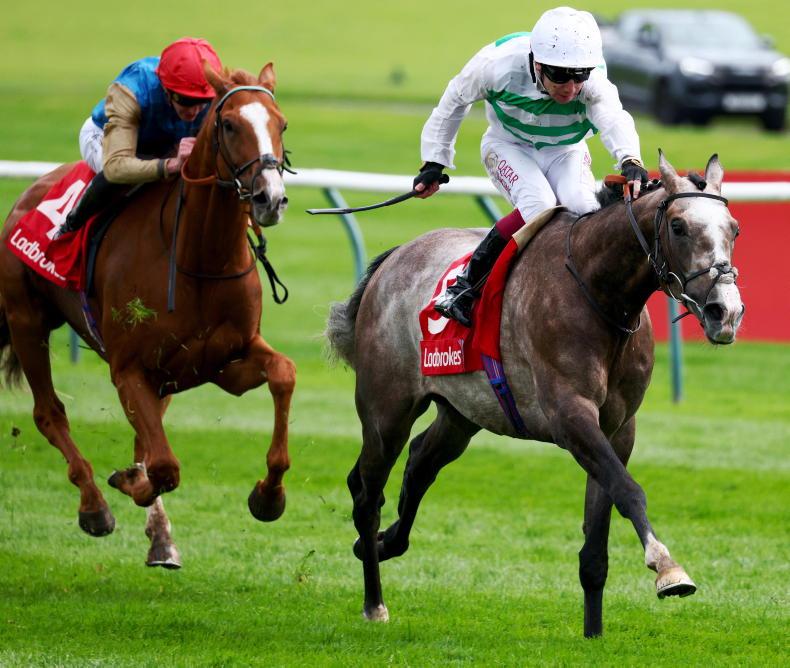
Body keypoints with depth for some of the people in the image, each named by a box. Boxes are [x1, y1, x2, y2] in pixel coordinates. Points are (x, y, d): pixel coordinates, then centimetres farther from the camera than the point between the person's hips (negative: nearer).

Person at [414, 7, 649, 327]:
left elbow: (614, 119, -52)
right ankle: (465, 285, -21)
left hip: (565, 153, 1)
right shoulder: (499, 64, -30)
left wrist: (630, 161, -73)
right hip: (509, 147, -1)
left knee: (582, 205, -30)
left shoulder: (593, 83, -32)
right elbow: (456, 100, -11)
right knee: (539, 205, -31)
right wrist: (434, 162, -5)